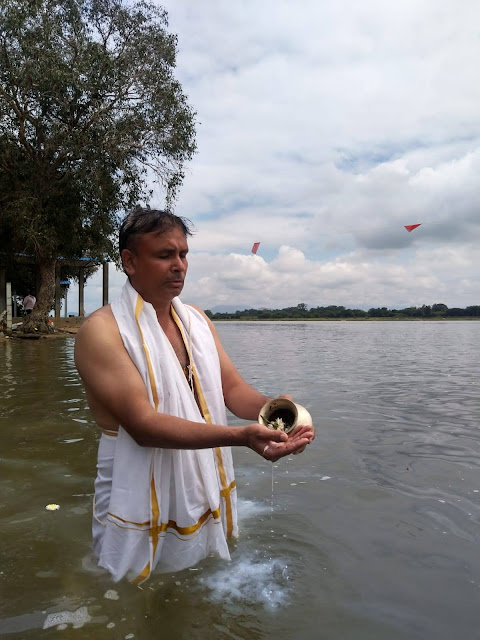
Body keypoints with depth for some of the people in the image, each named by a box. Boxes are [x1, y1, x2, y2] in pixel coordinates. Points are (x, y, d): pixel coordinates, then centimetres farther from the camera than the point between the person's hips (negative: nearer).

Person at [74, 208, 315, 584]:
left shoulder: (197, 320, 5)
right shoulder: (102, 330, -17)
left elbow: (232, 388, 1)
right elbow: (142, 424, -26)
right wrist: (240, 436, -36)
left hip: (207, 493, 6)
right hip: (143, 508, -5)